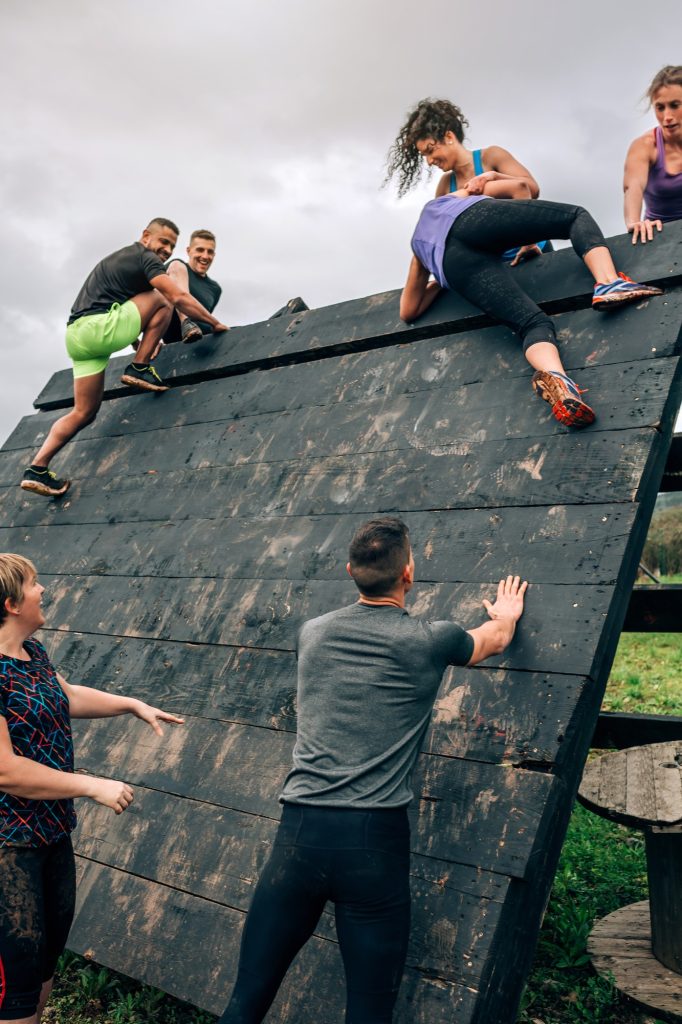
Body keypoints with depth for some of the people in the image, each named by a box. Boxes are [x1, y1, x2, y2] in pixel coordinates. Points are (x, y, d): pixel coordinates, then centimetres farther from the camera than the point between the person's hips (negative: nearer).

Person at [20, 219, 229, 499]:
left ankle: (37, 469, 4)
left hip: (77, 335, 9)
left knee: (85, 412, 10)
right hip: (99, 328, -9)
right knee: (161, 300, 4)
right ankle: (139, 369, -1)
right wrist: (215, 323, 0)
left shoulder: (123, 258, 30)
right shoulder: (145, 257, 0)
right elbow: (180, 298, -9)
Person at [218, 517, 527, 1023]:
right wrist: (507, 615, 46)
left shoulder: (313, 633, 9)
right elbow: (496, 638, 22)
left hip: (300, 830, 3)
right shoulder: (427, 642, -1)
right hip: (374, 837, -3)